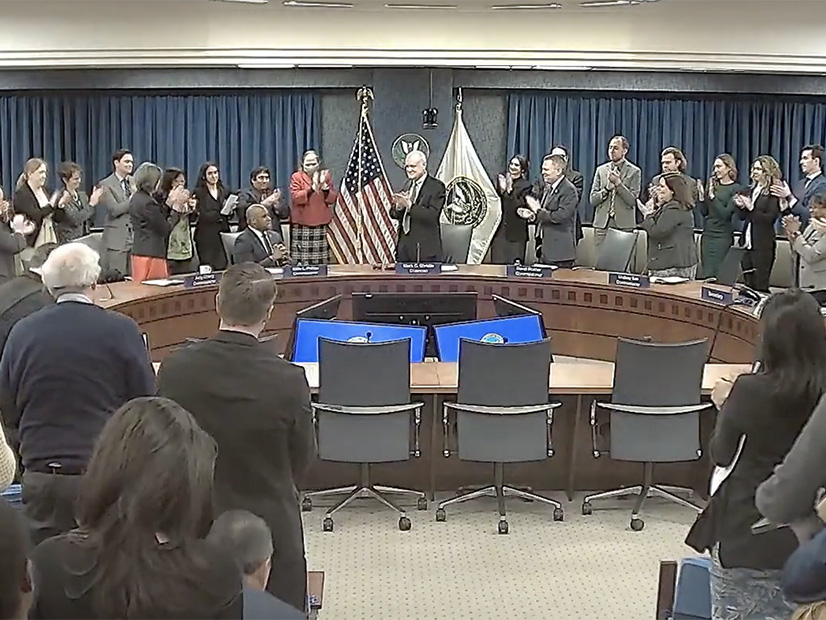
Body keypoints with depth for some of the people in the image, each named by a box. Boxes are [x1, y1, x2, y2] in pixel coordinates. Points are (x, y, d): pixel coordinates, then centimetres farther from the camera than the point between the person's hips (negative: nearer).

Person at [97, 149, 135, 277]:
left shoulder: (134, 182, 12)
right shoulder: (106, 184, -3)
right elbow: (114, 210, -14)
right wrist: (133, 198, -18)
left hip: (136, 237, 5)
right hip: (117, 239, -4)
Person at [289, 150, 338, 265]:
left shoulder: (326, 175, 10)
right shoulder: (296, 177, 3)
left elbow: (333, 199, 6)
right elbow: (295, 197, -11)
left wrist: (324, 187, -12)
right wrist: (312, 188, -19)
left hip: (322, 224, 2)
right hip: (302, 225, -2)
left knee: (321, 261, 1)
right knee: (301, 260, -7)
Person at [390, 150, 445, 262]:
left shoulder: (436, 186, -7)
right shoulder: (406, 186, 14)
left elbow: (432, 216, -19)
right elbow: (394, 214, 10)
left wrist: (409, 205, -26)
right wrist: (399, 206, -13)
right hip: (404, 246, 6)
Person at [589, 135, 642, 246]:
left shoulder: (634, 171, 2)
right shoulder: (601, 170, 13)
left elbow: (633, 201, -6)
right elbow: (593, 200, 7)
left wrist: (618, 183, -14)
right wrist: (607, 188, -8)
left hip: (624, 225, -3)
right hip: (602, 224, 3)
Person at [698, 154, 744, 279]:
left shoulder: (736, 189, -6)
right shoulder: (712, 184, 10)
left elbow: (726, 213, -15)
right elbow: (704, 212, 10)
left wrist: (712, 196, -20)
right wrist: (701, 195, -5)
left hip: (723, 236, -6)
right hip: (707, 234, 6)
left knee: (715, 275, -8)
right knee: (706, 274, 7)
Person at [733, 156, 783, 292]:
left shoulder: (774, 192, -9)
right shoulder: (752, 190, 13)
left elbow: (770, 218, -16)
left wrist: (751, 208, -23)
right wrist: (741, 206, -4)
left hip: (763, 244, -7)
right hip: (747, 242, 7)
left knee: (760, 285, -3)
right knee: (748, 285, 11)